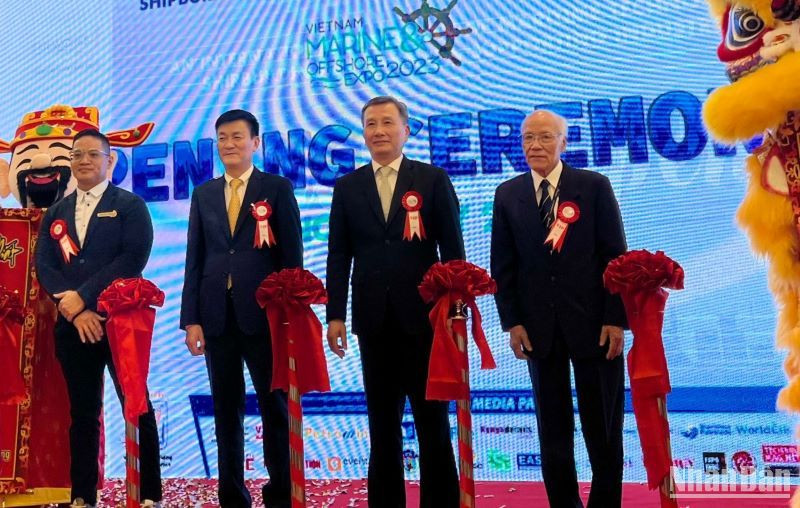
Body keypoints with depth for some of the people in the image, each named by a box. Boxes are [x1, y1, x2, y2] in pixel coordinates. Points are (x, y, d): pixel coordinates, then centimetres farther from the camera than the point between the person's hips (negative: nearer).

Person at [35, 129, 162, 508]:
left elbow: (133, 259, -12)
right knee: (82, 412, 9)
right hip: (72, 326, 4)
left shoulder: (130, 205, 1)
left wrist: (83, 296, -16)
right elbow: (44, 266, 5)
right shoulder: (56, 213, 15)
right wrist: (74, 309, -10)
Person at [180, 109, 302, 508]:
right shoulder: (204, 194, 13)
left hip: (263, 313, -3)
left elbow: (291, 255, -1)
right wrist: (191, 319, 2)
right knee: (225, 409, 8)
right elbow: (194, 260, 10)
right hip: (217, 315, 3)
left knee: (275, 407, 3)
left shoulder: (278, 188, 3)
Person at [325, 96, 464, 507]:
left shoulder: (433, 179, 3)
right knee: (382, 420, 9)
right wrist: (335, 315, 0)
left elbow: (452, 248, 1)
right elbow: (338, 255, 7)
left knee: (432, 416, 5)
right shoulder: (347, 187, 9)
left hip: (423, 314, -2)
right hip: (373, 318, 2)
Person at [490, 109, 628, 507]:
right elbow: (502, 264, 6)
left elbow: (615, 257, -3)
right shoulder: (507, 194, 6)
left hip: (592, 322, -2)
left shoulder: (595, 186, 0)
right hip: (539, 327, 2)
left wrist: (616, 319, -9)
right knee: (552, 430, 9)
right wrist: (512, 321, -2)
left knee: (602, 427, 7)